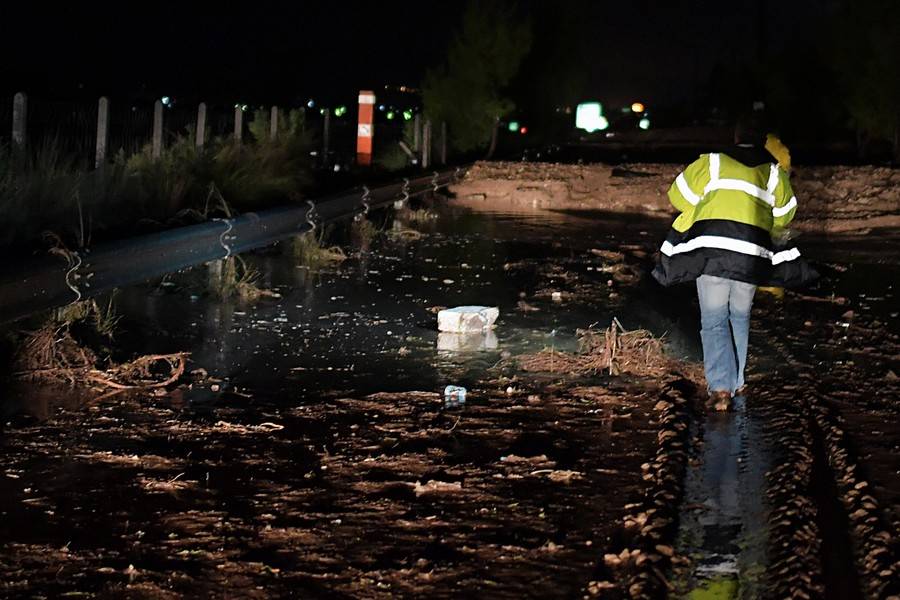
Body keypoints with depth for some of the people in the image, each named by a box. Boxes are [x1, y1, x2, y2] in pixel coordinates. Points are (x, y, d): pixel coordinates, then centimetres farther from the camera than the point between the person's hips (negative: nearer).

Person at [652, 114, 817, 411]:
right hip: (751, 256, 2)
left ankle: (720, 387, -12)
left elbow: (679, 196, 9)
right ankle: (736, 382, 24)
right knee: (740, 318, 21)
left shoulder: (711, 163, 5)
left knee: (714, 322, 2)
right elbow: (783, 218, 17)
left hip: (711, 252, -2)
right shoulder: (775, 174, 12)